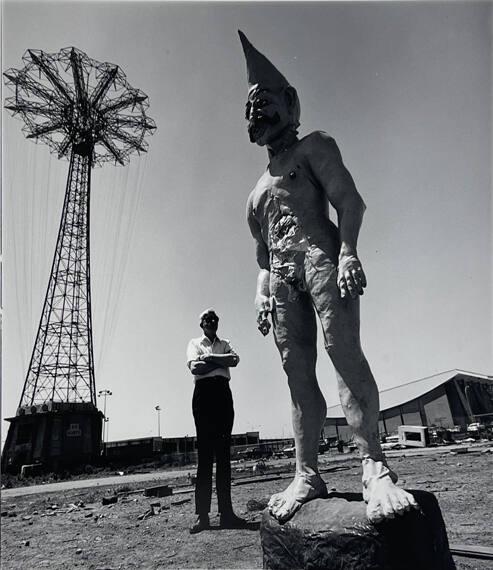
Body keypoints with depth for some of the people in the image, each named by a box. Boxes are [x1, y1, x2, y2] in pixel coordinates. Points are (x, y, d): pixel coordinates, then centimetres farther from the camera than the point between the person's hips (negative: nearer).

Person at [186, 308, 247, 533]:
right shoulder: (195, 343, 15)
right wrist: (221, 361, -3)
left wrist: (208, 358, -6)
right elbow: (194, 367, -5)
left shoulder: (225, 344, 22)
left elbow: (235, 359, 0)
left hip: (223, 393, 3)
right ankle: (202, 515, -1)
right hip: (203, 392, -2)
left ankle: (226, 512, 4)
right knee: (205, 453, -5)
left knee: (224, 452, 1)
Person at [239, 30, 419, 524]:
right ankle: (306, 475, -1)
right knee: (297, 373, -3)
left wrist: (348, 253, -16)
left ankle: (374, 468, -14)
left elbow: (350, 200, -1)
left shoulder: (313, 147, 13)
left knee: (344, 352, -19)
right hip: (281, 277, 6)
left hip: (320, 256, -5)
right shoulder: (259, 186, 30)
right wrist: (262, 290, 13)